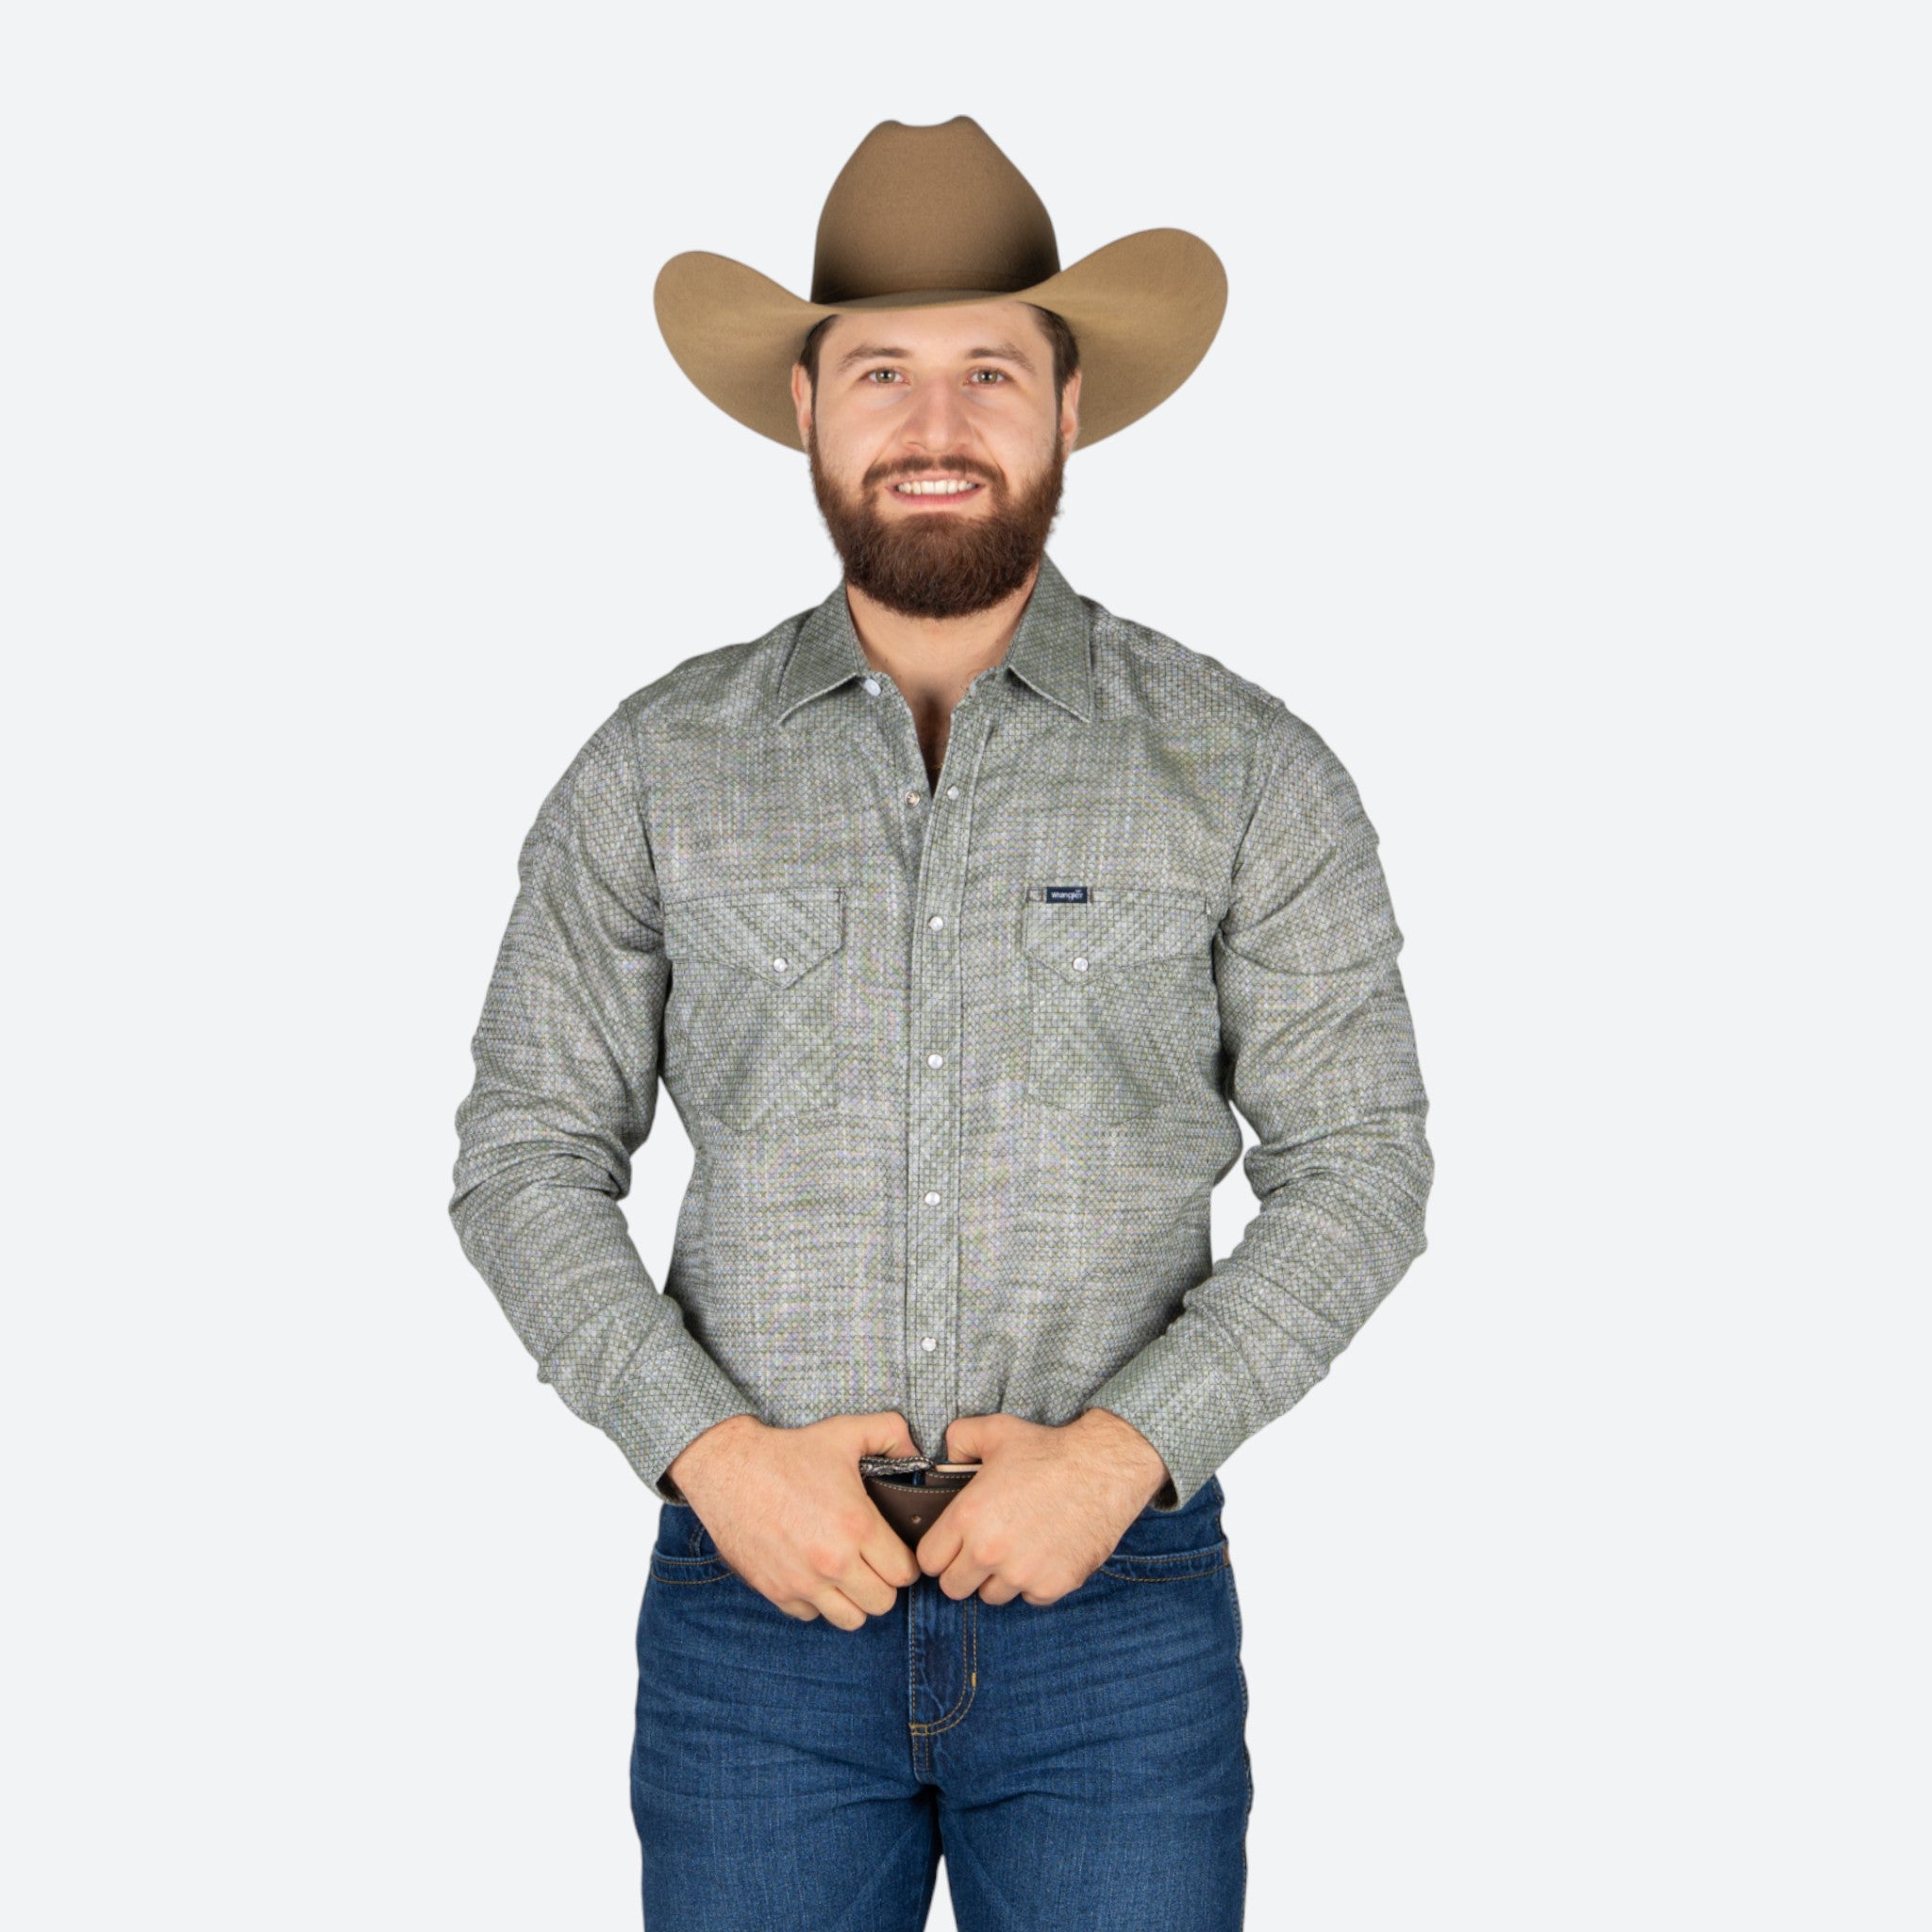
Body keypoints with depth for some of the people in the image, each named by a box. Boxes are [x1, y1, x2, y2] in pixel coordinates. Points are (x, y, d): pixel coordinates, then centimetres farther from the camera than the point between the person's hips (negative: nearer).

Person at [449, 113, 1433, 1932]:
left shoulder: (1246, 768, -2)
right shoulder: (656, 768, 1)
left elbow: (1358, 1165, -1)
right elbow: (526, 1159, 3)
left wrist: (1121, 1453, -13)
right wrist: (712, 1451, -11)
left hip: (1118, 1597, 0)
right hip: (753, 1585, 1)